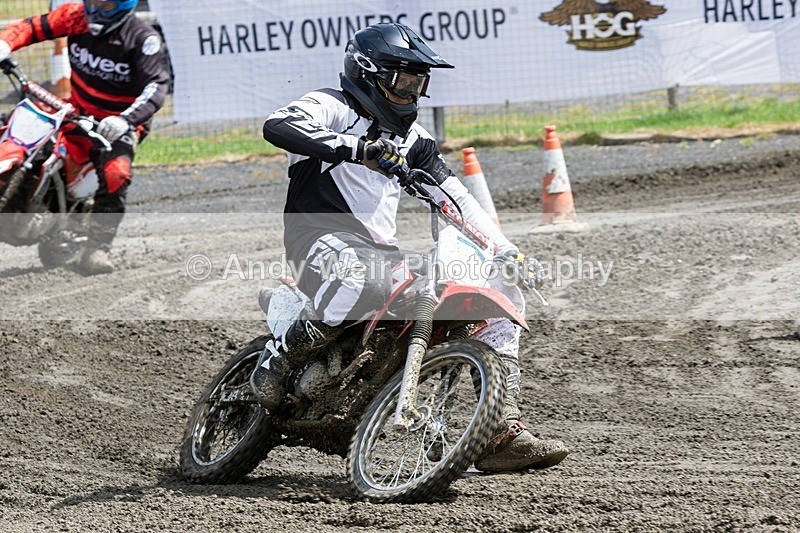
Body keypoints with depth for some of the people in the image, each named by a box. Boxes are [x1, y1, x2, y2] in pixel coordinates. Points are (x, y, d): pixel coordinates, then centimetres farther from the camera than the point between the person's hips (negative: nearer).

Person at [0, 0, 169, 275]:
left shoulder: (143, 38, -16)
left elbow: (156, 85, -27)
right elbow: (30, 27, -3)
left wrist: (126, 120, -44)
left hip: (120, 125, -5)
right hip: (77, 115, 5)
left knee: (115, 174, -32)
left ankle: (97, 249, -27)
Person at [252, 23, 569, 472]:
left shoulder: (412, 138, 24)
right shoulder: (333, 107, 0)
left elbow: (455, 196, 21)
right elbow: (279, 126, -21)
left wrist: (506, 250, 8)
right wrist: (358, 148, -31)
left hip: (384, 251, 8)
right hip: (325, 239, -8)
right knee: (364, 280, -45)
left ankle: (504, 434, -6)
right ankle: (282, 357, -21)